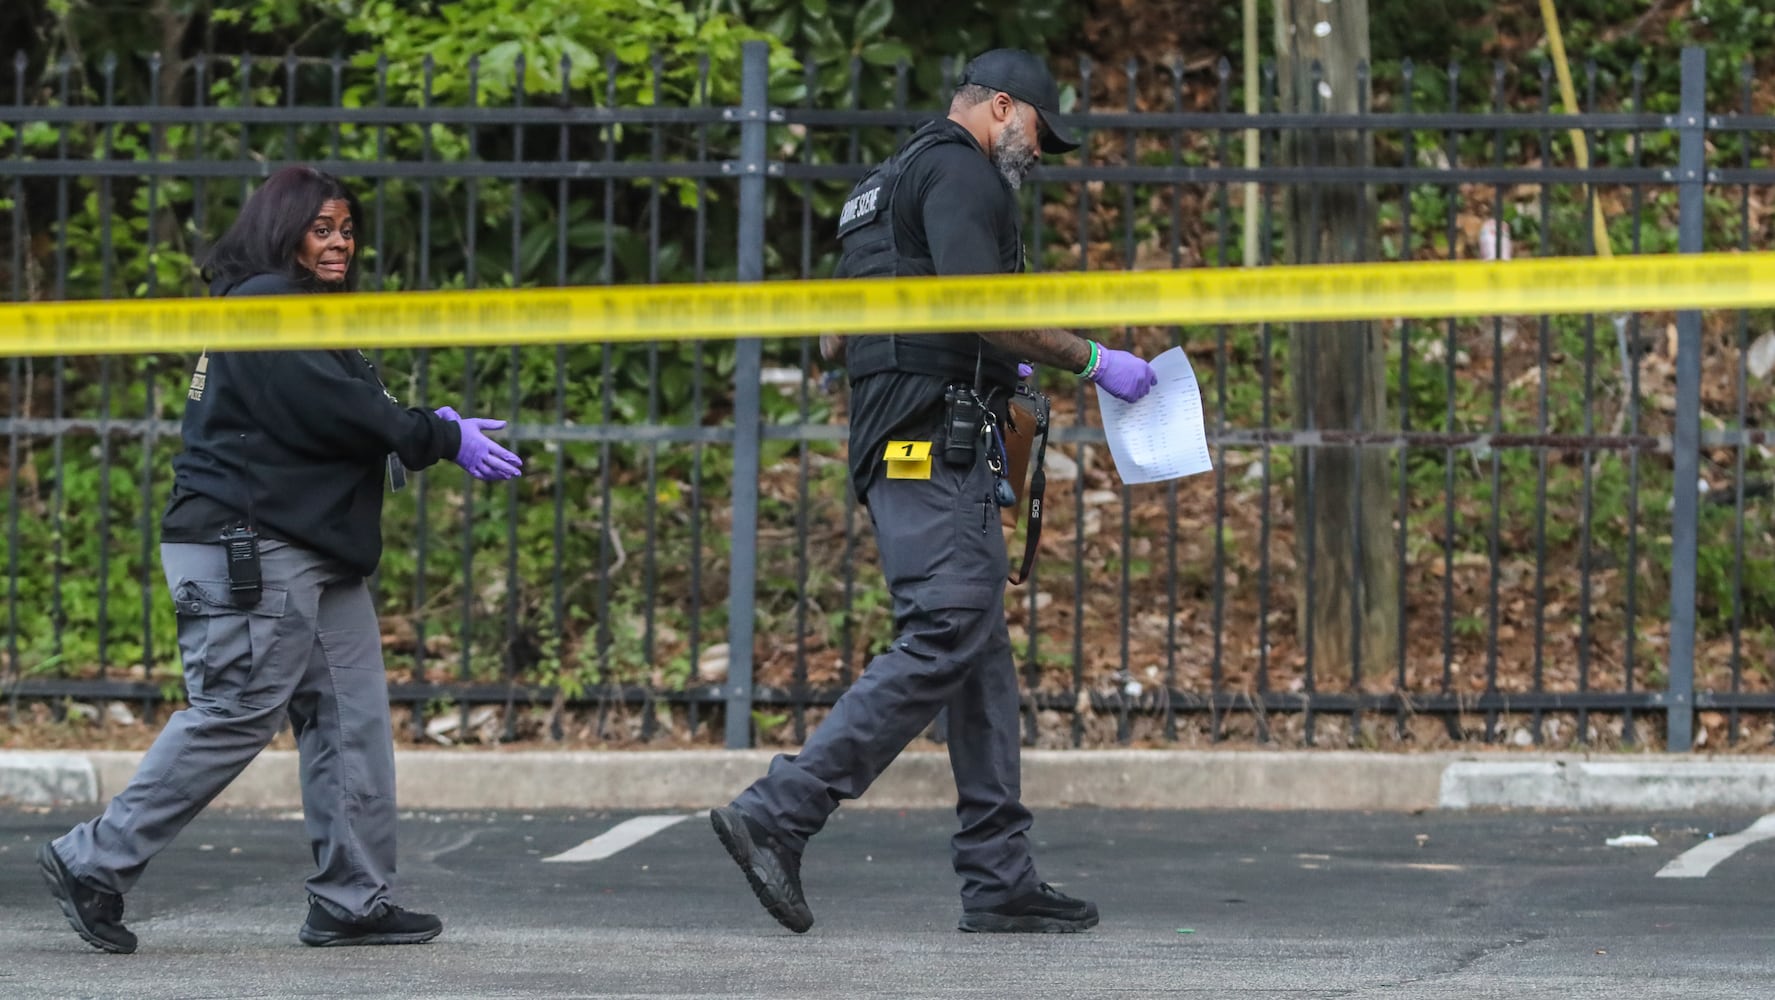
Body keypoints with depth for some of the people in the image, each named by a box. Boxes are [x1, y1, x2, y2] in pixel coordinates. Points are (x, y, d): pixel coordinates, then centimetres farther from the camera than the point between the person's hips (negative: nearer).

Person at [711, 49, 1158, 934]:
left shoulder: (887, 186, 27)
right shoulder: (962, 171, -5)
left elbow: (842, 337, 29)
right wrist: (1089, 360, -12)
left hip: (893, 448, 11)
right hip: (938, 442, -11)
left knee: (982, 655, 8)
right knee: (943, 642, -16)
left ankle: (999, 879, 5)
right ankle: (777, 815, -20)